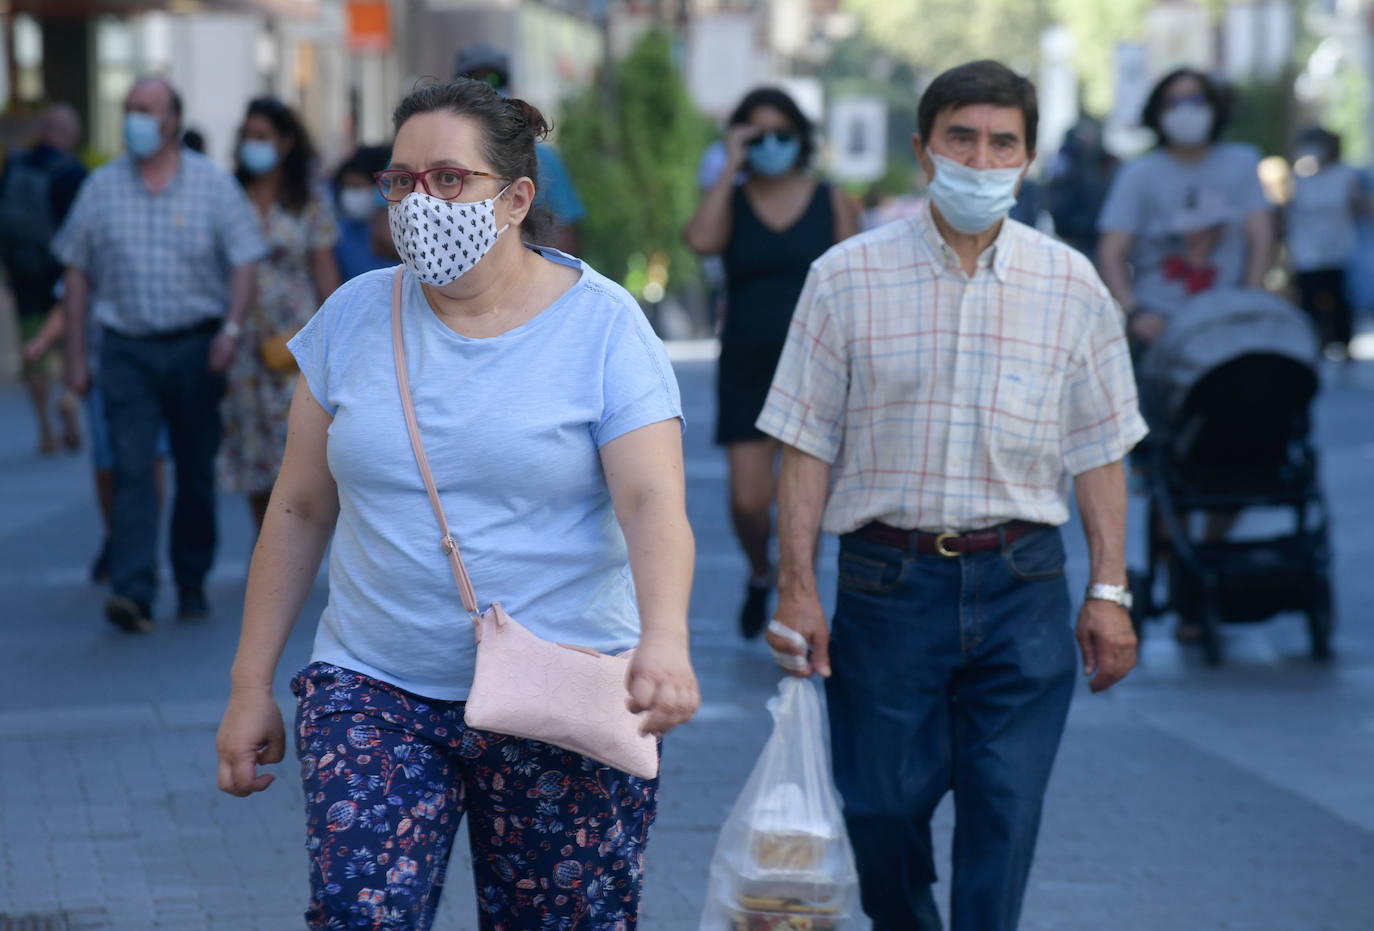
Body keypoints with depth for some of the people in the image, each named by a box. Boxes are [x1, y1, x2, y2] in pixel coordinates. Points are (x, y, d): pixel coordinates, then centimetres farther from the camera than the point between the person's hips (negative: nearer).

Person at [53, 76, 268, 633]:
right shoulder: (102, 188, 6)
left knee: (196, 473, 7)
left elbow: (245, 262, -1)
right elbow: (77, 273, 9)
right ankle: (132, 592, -20)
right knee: (132, 469, -12)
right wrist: (75, 355, 5)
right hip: (126, 350, 0)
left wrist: (232, 327, -17)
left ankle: (192, 584, 21)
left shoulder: (213, 185, 2)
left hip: (195, 349, 0)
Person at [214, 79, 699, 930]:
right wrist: (251, 685, 8)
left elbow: (654, 504, -16)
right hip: (373, 691, 2)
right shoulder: (355, 316, 5)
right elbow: (299, 510, 10)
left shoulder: (602, 325, -4)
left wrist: (664, 640, -34)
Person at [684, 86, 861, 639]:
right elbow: (701, 240, -19)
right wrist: (731, 167, -12)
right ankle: (760, 573, 26)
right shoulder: (730, 203, 4)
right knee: (748, 500, -5)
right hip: (748, 365, 1)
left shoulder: (832, 203, 3)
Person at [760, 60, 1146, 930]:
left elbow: (1098, 451, 8)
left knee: (1005, 809, -3)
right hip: (890, 575, -1)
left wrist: (1110, 590, 2)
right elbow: (808, 448, 0)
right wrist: (797, 589, -6)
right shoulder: (849, 277, 0)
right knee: (881, 802, 6)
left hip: (1021, 583, 1)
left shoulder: (1071, 286, 4)